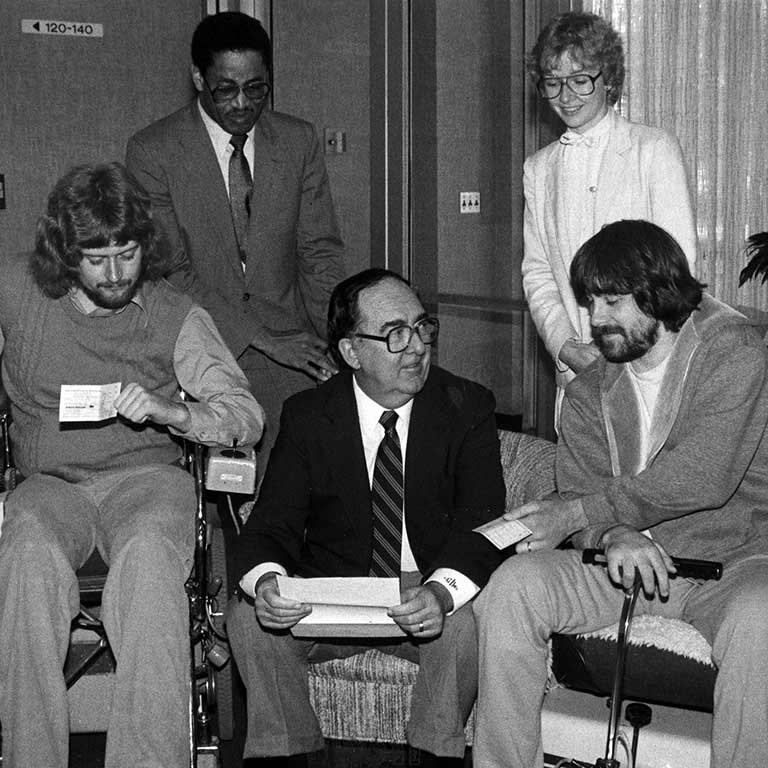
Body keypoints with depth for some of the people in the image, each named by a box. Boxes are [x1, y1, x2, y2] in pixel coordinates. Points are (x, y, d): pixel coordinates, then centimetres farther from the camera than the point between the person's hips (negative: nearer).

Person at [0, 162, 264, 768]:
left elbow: (247, 416, 0)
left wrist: (172, 412, -18)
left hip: (146, 475, -1)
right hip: (49, 484, 1)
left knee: (148, 558, -35)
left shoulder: (175, 316, 4)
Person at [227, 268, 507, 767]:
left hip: (426, 599, -1)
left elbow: (482, 523, -15)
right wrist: (265, 580, -33)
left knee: (465, 623, -32)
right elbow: (275, 521, -7)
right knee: (250, 617, -23)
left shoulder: (468, 407, -5)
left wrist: (441, 591, -37)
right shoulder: (308, 416, -2)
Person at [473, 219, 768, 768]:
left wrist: (574, 513, -19)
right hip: (633, 560, 5)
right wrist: (614, 536, -22)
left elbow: (703, 476, -19)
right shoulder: (589, 392, 12)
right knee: (513, 583, -18)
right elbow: (579, 491, 4)